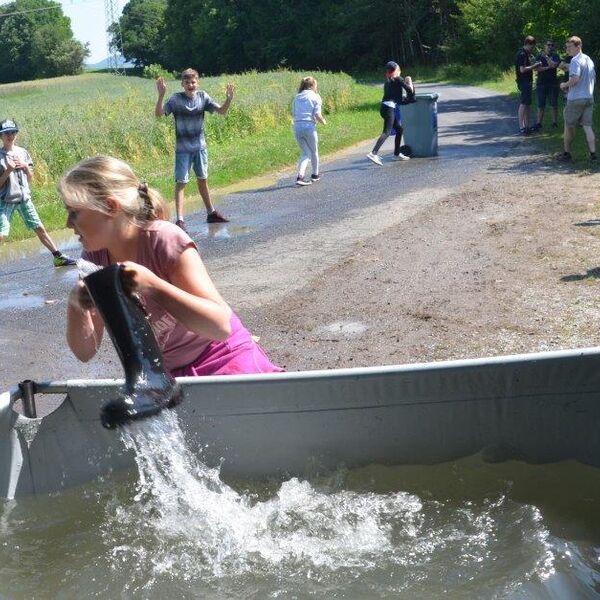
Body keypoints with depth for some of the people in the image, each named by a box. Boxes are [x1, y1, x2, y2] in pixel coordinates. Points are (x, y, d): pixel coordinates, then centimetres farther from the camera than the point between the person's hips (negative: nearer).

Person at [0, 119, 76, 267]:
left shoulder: (23, 152, 9)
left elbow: (30, 178, 14)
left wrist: (26, 166, -4)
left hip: (24, 198, 4)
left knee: (39, 228, 8)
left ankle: (58, 257, 15)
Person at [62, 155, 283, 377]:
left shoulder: (164, 240, -21)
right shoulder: (94, 258, -5)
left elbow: (221, 326, -27)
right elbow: (86, 352, -1)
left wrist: (152, 285, -37)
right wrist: (76, 306, -21)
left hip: (222, 363, -6)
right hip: (164, 376, 6)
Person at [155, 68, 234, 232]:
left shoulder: (203, 97, -3)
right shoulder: (176, 99, -12)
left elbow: (221, 111, -5)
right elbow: (159, 113, -22)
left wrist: (229, 99, -24)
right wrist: (161, 95, -37)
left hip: (200, 147, 4)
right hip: (183, 149, -4)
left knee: (203, 180, 18)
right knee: (181, 182, -6)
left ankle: (211, 213, 30)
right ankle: (180, 219, -8)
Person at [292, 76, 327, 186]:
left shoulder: (297, 97, 13)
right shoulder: (315, 97, 0)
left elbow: (293, 113, 11)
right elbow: (317, 115, -9)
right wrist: (323, 122, 10)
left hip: (297, 127, 4)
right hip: (309, 127, -4)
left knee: (306, 153, 13)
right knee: (314, 152, 18)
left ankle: (300, 176, -7)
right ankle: (315, 175, 33)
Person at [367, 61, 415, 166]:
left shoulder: (388, 81, 23)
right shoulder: (398, 79, 0)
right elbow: (410, 90, -2)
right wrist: (409, 82, 15)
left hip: (385, 107, 9)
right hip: (389, 107, -9)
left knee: (399, 129, 16)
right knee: (387, 132, -17)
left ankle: (397, 154, 19)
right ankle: (373, 153, -30)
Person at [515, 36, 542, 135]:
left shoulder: (526, 54, 17)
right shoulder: (522, 54, -15)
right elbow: (522, 69, -22)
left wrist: (534, 65, 10)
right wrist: (534, 66, -14)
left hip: (528, 82, 11)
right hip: (524, 82, -11)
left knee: (527, 104, 12)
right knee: (524, 104, -10)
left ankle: (526, 126, 17)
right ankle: (521, 127, -9)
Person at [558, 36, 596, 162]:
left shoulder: (575, 60, -14)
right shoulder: (589, 60, 14)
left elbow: (575, 78, -26)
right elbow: (593, 79, 20)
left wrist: (564, 85, -8)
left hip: (575, 99, -7)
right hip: (589, 98, 7)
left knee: (569, 127, 7)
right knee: (587, 127, 5)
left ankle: (567, 153, 15)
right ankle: (593, 154, -2)